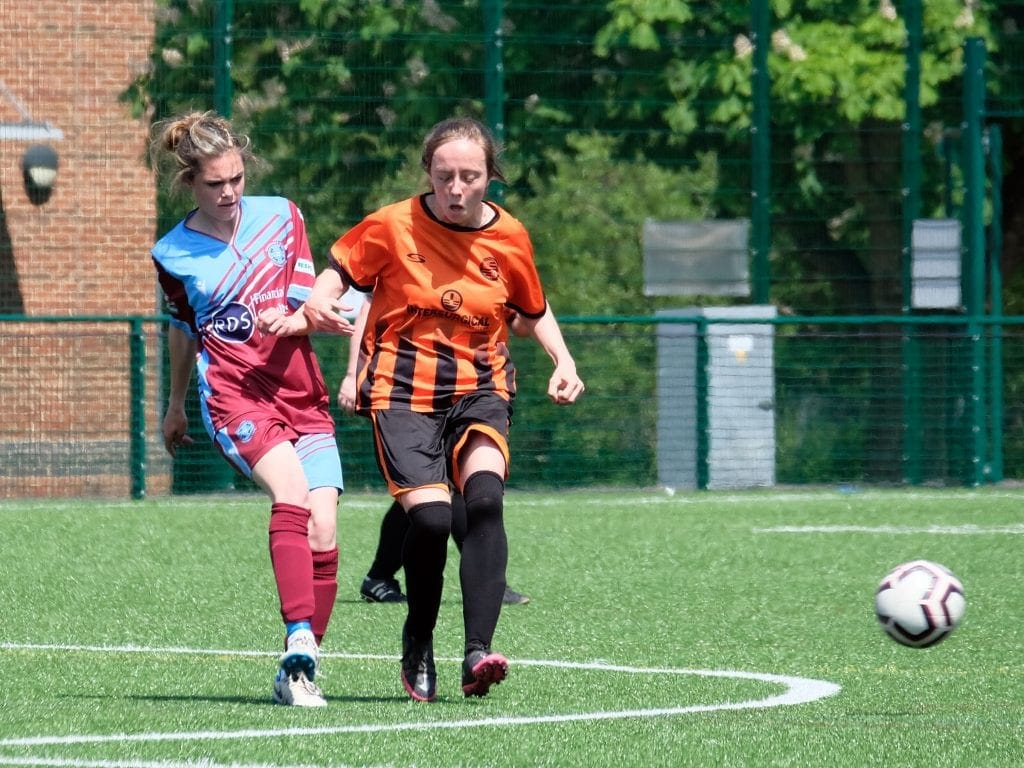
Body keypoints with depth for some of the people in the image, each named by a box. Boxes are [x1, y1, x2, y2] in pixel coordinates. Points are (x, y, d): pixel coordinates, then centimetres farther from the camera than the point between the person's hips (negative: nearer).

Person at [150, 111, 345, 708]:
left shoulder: (280, 216, 6)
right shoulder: (173, 255, 5)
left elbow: (310, 305, 5)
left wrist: (291, 317, -18)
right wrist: (176, 406, 35)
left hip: (303, 397, 3)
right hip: (234, 397, -3)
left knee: (323, 533, -10)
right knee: (292, 491, -31)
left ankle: (302, 673, 4)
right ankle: (299, 645, -41)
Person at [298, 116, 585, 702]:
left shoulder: (510, 238, 3)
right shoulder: (393, 226, -4)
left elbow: (535, 311, 19)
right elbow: (339, 271, 7)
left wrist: (563, 360, 4)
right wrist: (319, 306, -15)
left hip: (479, 388, 2)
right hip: (402, 392, -2)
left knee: (485, 495, -27)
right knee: (431, 515, -21)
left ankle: (478, 653, -32)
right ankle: (418, 642, 7)